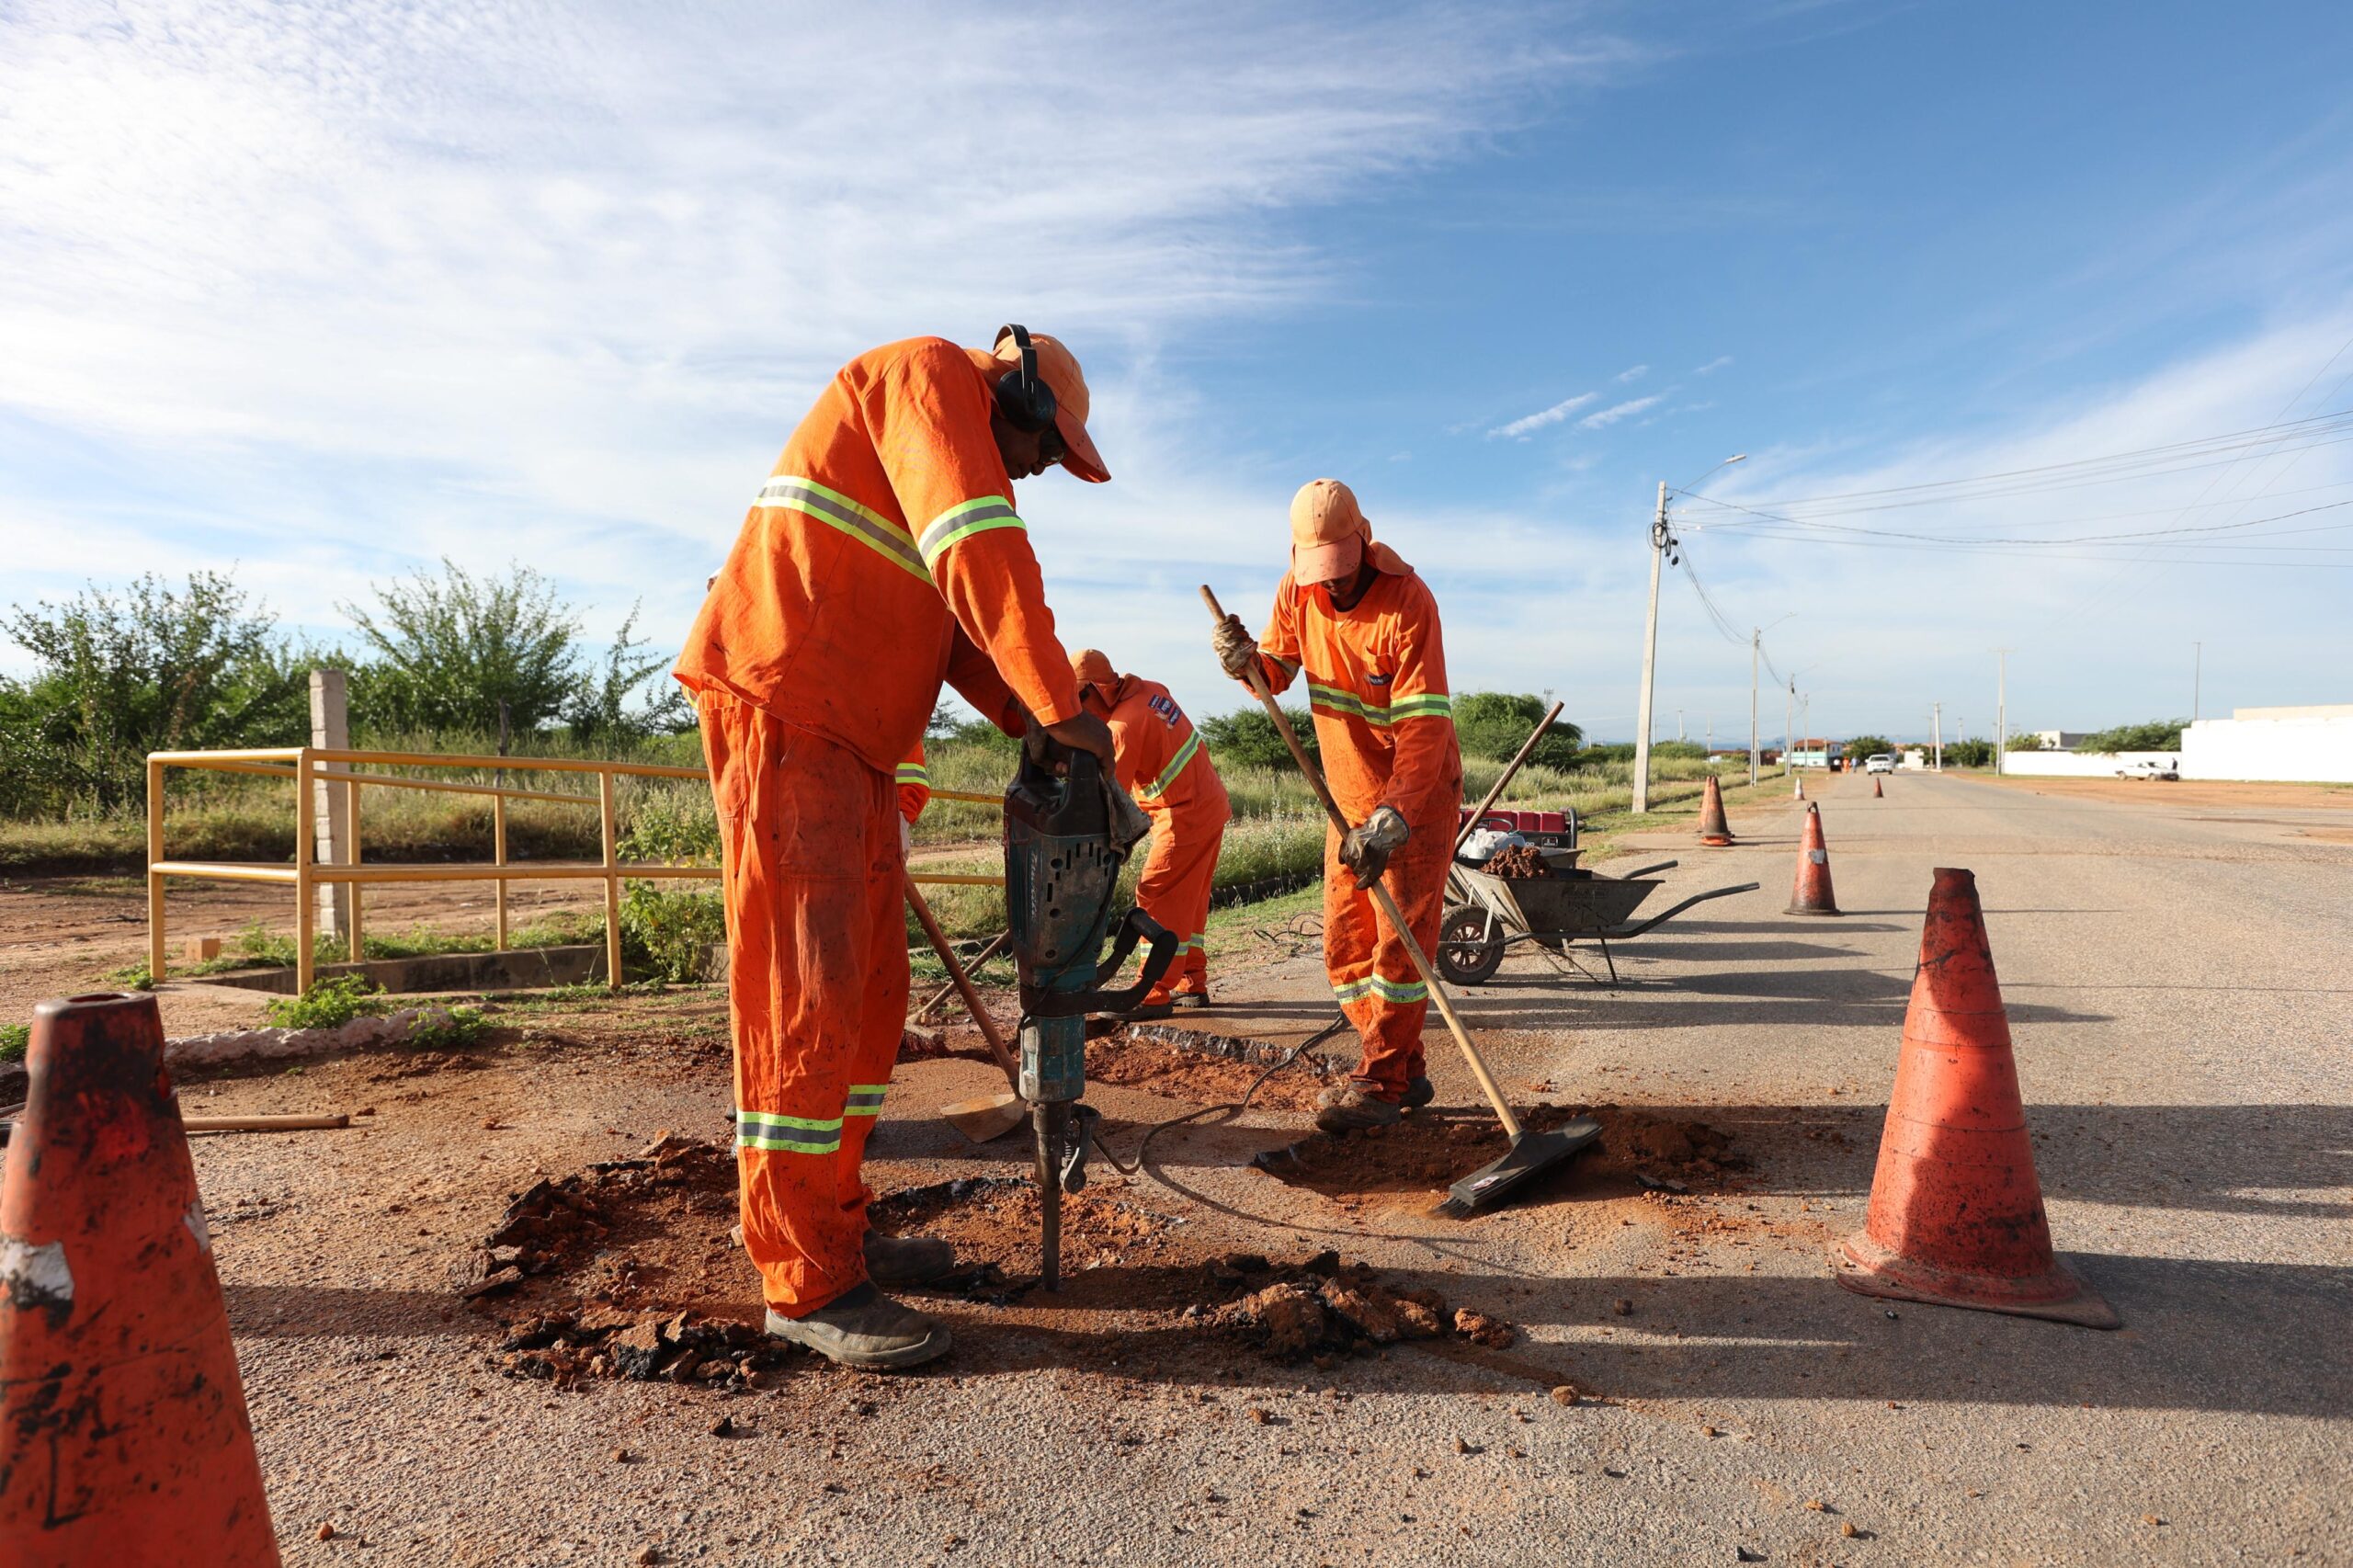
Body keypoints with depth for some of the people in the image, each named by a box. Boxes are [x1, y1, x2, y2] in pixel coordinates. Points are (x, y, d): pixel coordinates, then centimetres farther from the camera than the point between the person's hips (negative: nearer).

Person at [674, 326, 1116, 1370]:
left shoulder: (956, 451, 27)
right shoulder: (930, 375, -3)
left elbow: (953, 621, 20)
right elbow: (981, 551, -18)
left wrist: (1025, 718, 4)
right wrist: (1058, 703, -16)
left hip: (851, 740, 10)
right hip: (778, 706, -10)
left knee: (869, 997, 11)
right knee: (804, 995, -9)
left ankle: (832, 1228, 22)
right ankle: (806, 1284, 0)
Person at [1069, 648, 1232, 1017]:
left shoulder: (1123, 727, -22)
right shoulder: (1149, 690, 4)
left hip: (1184, 816, -10)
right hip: (1211, 803, 10)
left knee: (1157, 899, -6)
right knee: (1187, 900, 15)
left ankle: (1154, 995, -3)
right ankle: (1192, 985, 23)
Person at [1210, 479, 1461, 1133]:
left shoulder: (1407, 600, -23)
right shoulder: (1297, 590, -3)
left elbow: (1425, 723, -28)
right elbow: (1279, 671, 7)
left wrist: (1391, 820, -36)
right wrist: (1250, 661, -18)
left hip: (1419, 793, -7)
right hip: (1349, 795, 7)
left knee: (1400, 937, -6)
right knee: (1346, 939, 7)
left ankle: (1379, 1083, 2)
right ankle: (1405, 1071, 18)